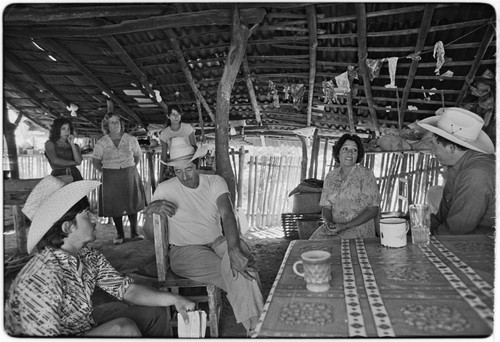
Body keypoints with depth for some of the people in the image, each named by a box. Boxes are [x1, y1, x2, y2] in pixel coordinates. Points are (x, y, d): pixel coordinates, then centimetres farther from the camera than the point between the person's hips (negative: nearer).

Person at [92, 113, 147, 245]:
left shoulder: (130, 139, -3)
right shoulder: (101, 143, -6)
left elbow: (138, 156, 12)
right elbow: (95, 161, 5)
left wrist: (131, 168, 9)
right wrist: (106, 172, 4)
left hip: (130, 177, 1)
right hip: (111, 179, -1)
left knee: (133, 204, 7)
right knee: (115, 207, 5)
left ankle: (134, 232, 22)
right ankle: (120, 234, 21)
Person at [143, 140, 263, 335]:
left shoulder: (215, 182, -1)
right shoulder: (165, 190, -5)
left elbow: (227, 215, -19)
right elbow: (150, 234, -4)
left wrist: (233, 249, -37)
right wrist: (150, 210, -26)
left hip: (217, 242, 3)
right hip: (185, 250, -3)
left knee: (240, 248, -31)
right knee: (240, 275, -27)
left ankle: (255, 322, -23)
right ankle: (255, 326, -11)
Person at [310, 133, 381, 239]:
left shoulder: (366, 174, -3)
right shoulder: (330, 176, 10)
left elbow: (373, 210, -7)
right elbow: (326, 207, 10)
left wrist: (346, 226, -15)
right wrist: (328, 222, -13)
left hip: (359, 228, -3)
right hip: (334, 227, 4)